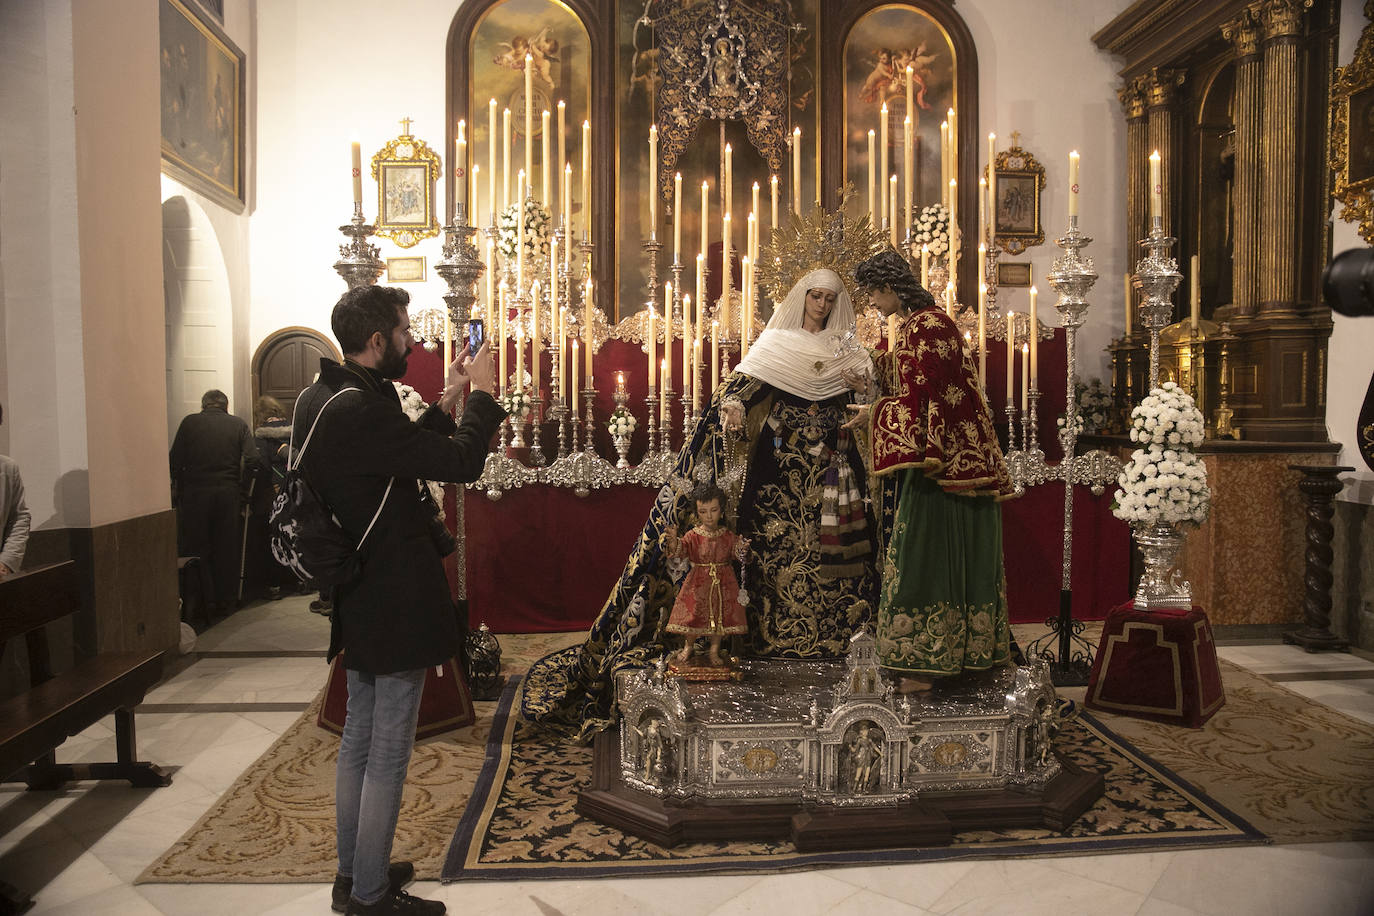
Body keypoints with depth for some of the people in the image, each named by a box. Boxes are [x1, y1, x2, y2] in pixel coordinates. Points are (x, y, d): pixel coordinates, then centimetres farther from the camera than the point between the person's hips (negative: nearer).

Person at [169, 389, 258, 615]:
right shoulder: (238, 424, 6)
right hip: (228, 494, 1)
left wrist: (177, 492, 8)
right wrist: (242, 492, 4)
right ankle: (226, 601, 14)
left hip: (195, 493, -1)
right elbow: (252, 460, -3)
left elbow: (175, 461, -1)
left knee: (194, 549, 6)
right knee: (227, 551, 8)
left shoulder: (189, 422, 4)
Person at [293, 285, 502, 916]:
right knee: (389, 753, 3)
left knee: (359, 739, 20)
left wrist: (446, 402, 10)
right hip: (395, 602, -10)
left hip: (358, 598, 10)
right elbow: (460, 462, -24)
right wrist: (481, 394, -10)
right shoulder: (361, 410, -25)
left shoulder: (319, 398, 7)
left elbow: (406, 452, 14)